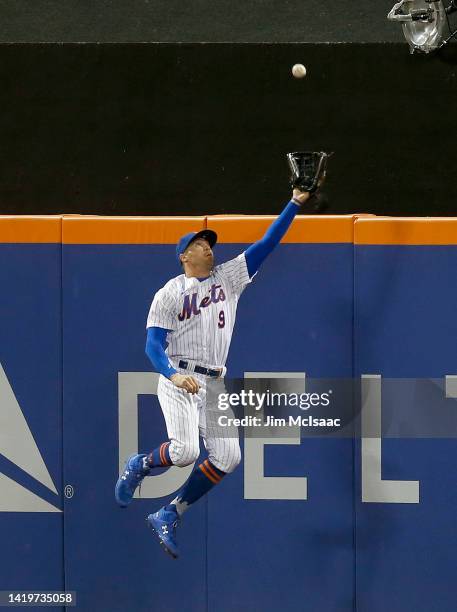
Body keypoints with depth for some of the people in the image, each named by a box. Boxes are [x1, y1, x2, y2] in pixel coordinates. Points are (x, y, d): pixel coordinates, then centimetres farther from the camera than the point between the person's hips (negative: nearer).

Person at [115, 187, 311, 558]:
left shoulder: (229, 277, 12)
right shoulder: (169, 294, 0)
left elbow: (268, 244, 8)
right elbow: (154, 344, -8)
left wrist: (295, 204, 0)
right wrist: (175, 375, -26)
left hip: (214, 387, 5)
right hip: (178, 381, -5)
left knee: (227, 457, -8)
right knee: (186, 451, -24)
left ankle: (169, 515, 3)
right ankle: (140, 466, 8)